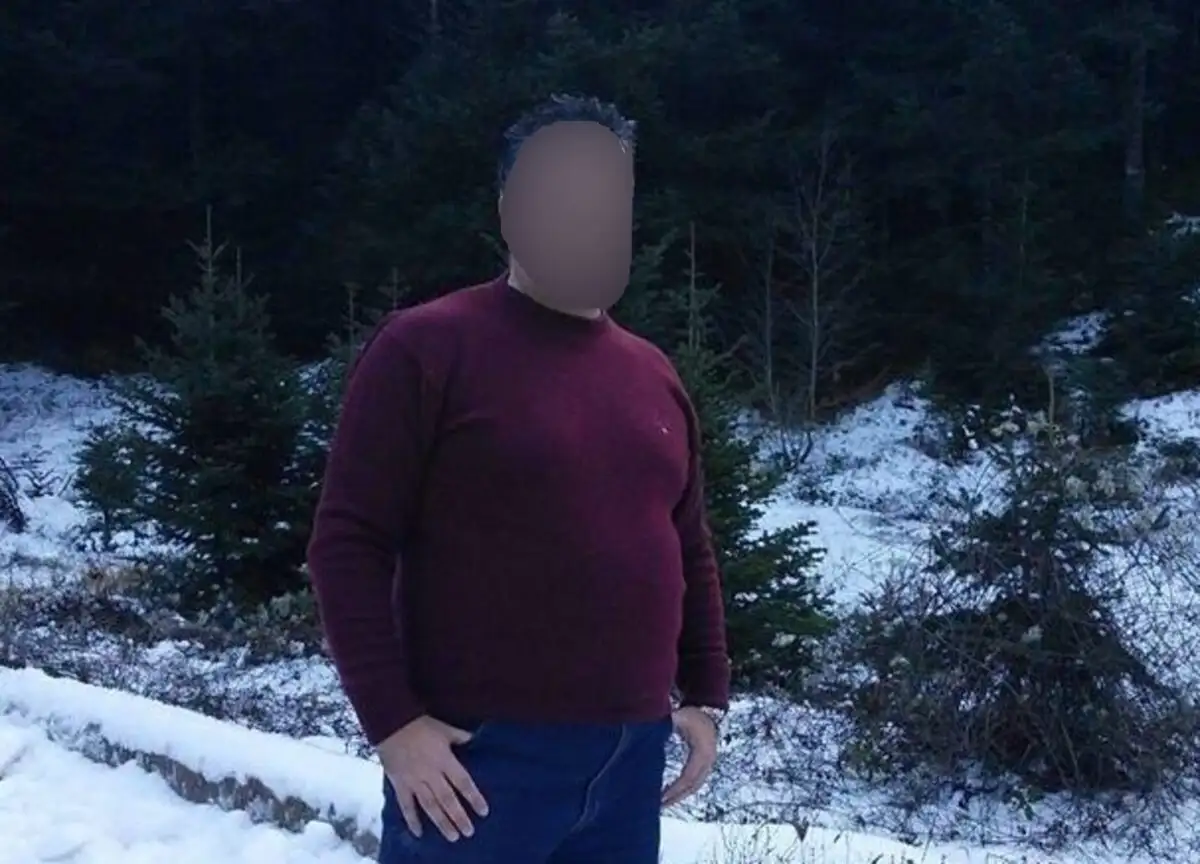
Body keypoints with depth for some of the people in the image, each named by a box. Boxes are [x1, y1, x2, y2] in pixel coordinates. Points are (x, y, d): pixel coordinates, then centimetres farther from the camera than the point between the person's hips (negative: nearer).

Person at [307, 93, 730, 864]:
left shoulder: (653, 375, 15)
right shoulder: (429, 348, -6)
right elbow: (350, 542, -10)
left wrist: (705, 696, 15)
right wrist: (393, 720, -15)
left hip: (630, 757, 7)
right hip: (483, 755, -7)